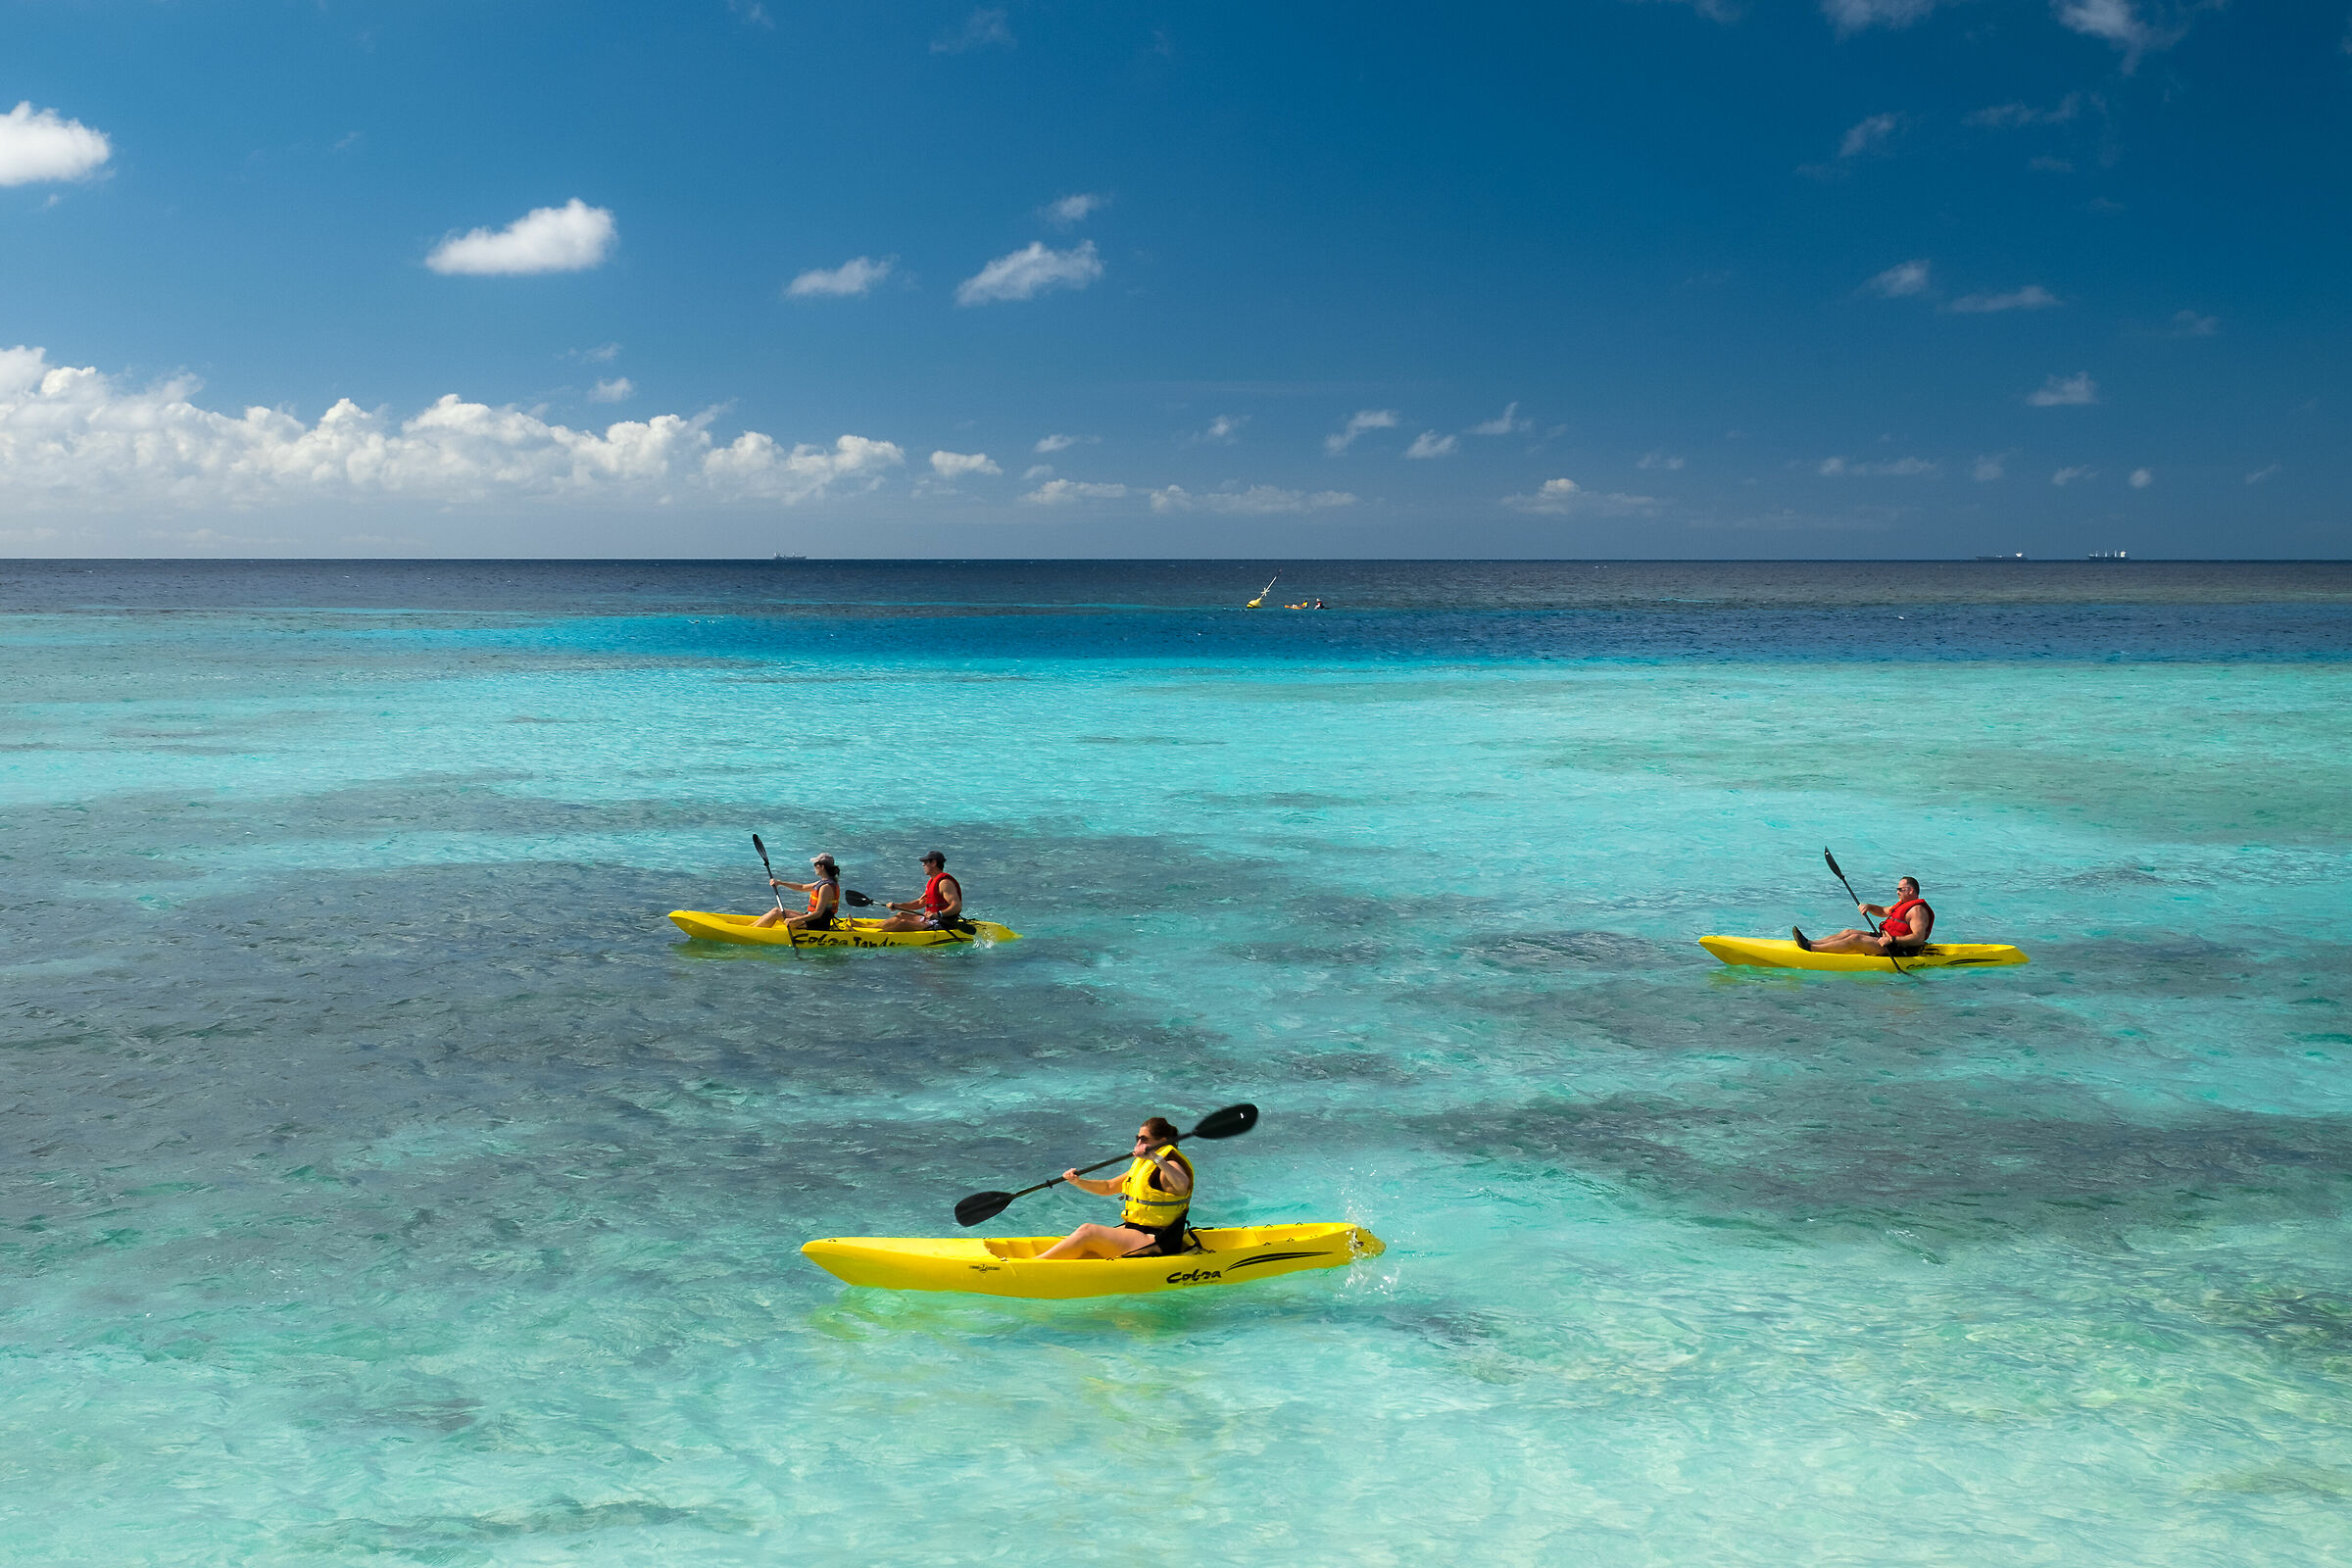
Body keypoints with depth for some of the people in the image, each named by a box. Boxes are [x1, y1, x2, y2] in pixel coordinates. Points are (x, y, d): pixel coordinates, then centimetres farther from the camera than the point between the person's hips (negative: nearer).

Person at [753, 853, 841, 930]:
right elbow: (802, 887, 22)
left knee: (776, 913, -9)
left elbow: (818, 913, -27)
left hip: (817, 925, -10)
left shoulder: (826, 887, -22)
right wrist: (780, 883, 14)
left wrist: (793, 920, -29)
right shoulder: (823, 882, 10)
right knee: (776, 910, 10)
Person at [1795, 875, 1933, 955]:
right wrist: (1868, 906, 11)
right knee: (1848, 932, 2)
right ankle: (1810, 943, -6)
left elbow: (1919, 937, -26)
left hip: (1899, 949, -10)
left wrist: (1892, 940, -33)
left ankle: (1810, 948, -26)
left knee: (1855, 938, -22)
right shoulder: (1904, 904, 19)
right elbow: (1883, 911, 32)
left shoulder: (1917, 910, -14)